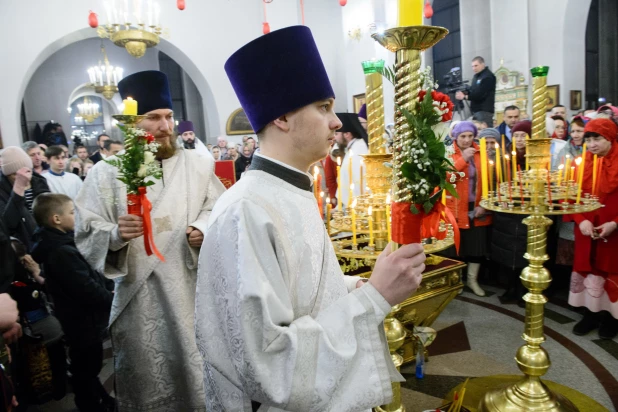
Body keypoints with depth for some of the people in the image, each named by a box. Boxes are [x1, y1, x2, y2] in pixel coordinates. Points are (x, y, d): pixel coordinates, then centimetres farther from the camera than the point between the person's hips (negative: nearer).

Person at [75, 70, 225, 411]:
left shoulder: (199, 165, 3)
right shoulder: (107, 172, -1)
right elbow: (85, 233, -3)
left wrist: (204, 228, -14)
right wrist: (116, 234, -23)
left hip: (193, 292, 1)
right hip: (139, 297, 0)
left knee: (199, 378, 14)